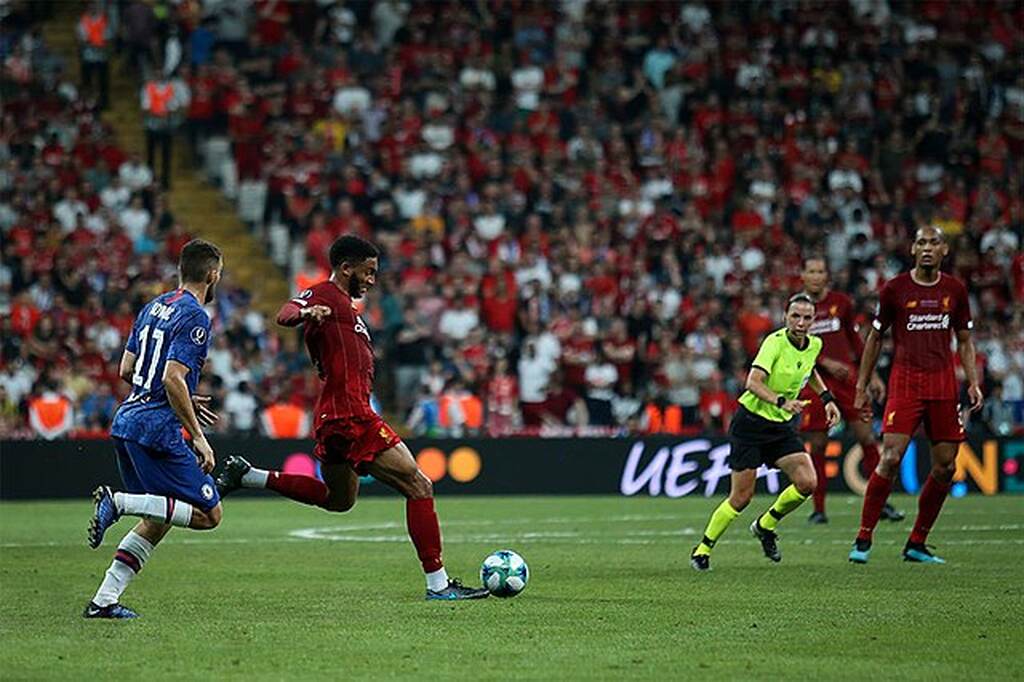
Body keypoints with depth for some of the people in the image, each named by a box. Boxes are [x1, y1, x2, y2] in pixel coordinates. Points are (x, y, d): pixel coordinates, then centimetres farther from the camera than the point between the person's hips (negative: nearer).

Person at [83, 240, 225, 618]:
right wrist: (198, 437, -16)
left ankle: (104, 600, 9)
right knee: (209, 514, -4)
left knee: (156, 521, 18)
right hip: (157, 429, -9)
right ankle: (119, 501, -17)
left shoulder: (154, 307, 16)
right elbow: (173, 377, -21)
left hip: (127, 421, 9)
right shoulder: (195, 317, -11)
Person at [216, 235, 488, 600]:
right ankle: (438, 583, -10)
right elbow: (285, 314, -25)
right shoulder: (326, 295, -6)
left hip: (332, 419, 11)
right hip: (350, 415, -11)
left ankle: (245, 475, 27)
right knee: (419, 487, -9)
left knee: (339, 499, 30)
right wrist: (305, 313, -45)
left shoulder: (344, 305, 23)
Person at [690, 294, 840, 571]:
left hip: (783, 426, 6)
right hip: (751, 422, -6)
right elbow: (753, 382, -30)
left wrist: (827, 398, 17)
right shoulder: (775, 342, -20)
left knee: (807, 483, -12)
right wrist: (780, 401, -45)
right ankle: (702, 549, 15)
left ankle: (765, 526, 15)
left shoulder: (814, 345, 1)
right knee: (741, 498, -5)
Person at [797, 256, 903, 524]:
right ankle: (818, 508, 7)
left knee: (866, 436, -4)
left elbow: (855, 340, 16)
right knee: (817, 444, -2)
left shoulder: (841, 301, 9)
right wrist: (826, 363, -16)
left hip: (846, 376, 2)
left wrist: (872, 376, 13)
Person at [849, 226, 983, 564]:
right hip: (905, 382, -4)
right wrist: (861, 387, 7)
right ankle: (863, 540, -8)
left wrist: (973, 382, 4)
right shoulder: (895, 288, 1)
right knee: (891, 457, -16)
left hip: (944, 384, 4)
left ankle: (916, 545, 14)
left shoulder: (955, 289, 9)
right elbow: (875, 337, 9)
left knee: (945, 467, 2)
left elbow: (964, 341, 17)